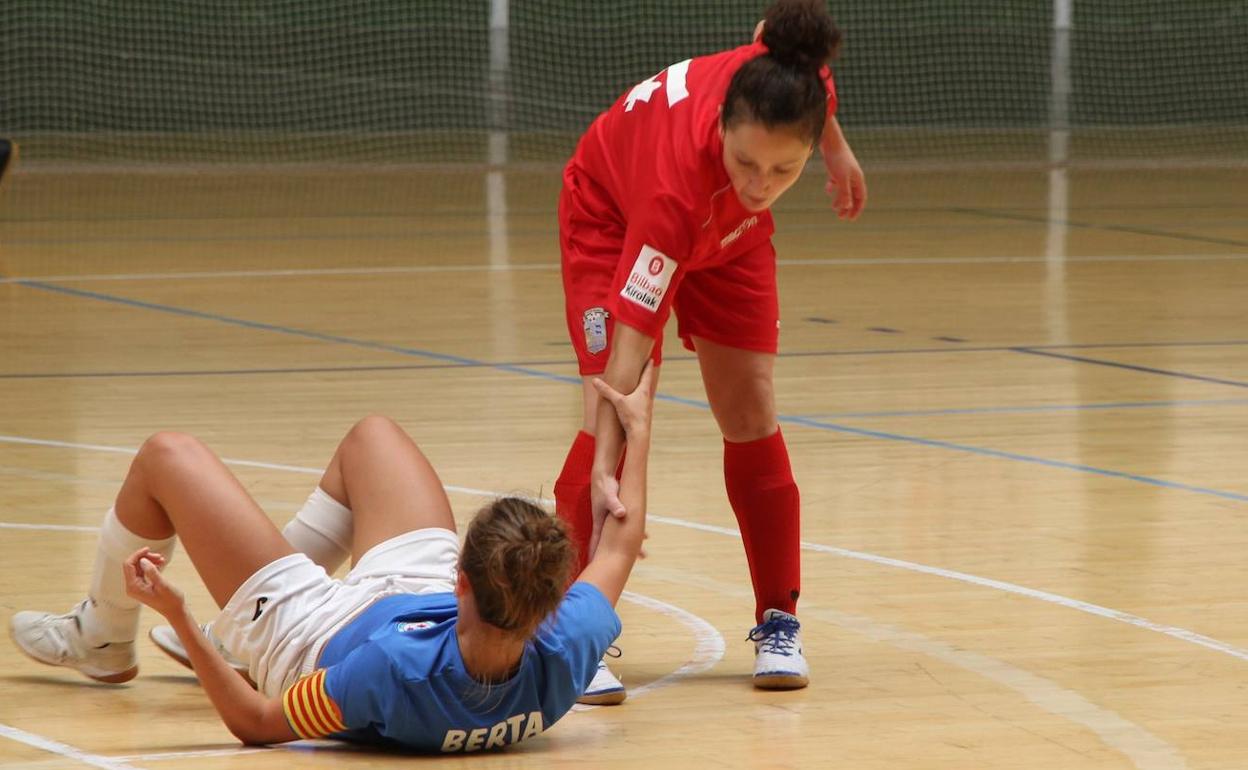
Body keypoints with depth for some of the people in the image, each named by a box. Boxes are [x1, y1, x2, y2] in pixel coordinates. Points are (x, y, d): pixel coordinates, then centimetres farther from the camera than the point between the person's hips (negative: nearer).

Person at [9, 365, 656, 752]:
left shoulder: (392, 673, -50)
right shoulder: (565, 660, -39)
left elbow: (253, 723, -31)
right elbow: (620, 544, -16)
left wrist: (181, 620, -36)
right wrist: (638, 428, -2)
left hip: (313, 635, -4)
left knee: (166, 458, 9)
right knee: (370, 434, 27)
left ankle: (103, 639, 40)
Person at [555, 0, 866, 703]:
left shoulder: (791, 77, -37)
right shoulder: (680, 179, -47)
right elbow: (630, 342, -46)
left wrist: (838, 151, 8)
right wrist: (604, 473, -52)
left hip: (729, 229, 4)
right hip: (614, 215, -4)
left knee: (751, 413, -2)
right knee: (616, 406, -20)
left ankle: (779, 624, 8)